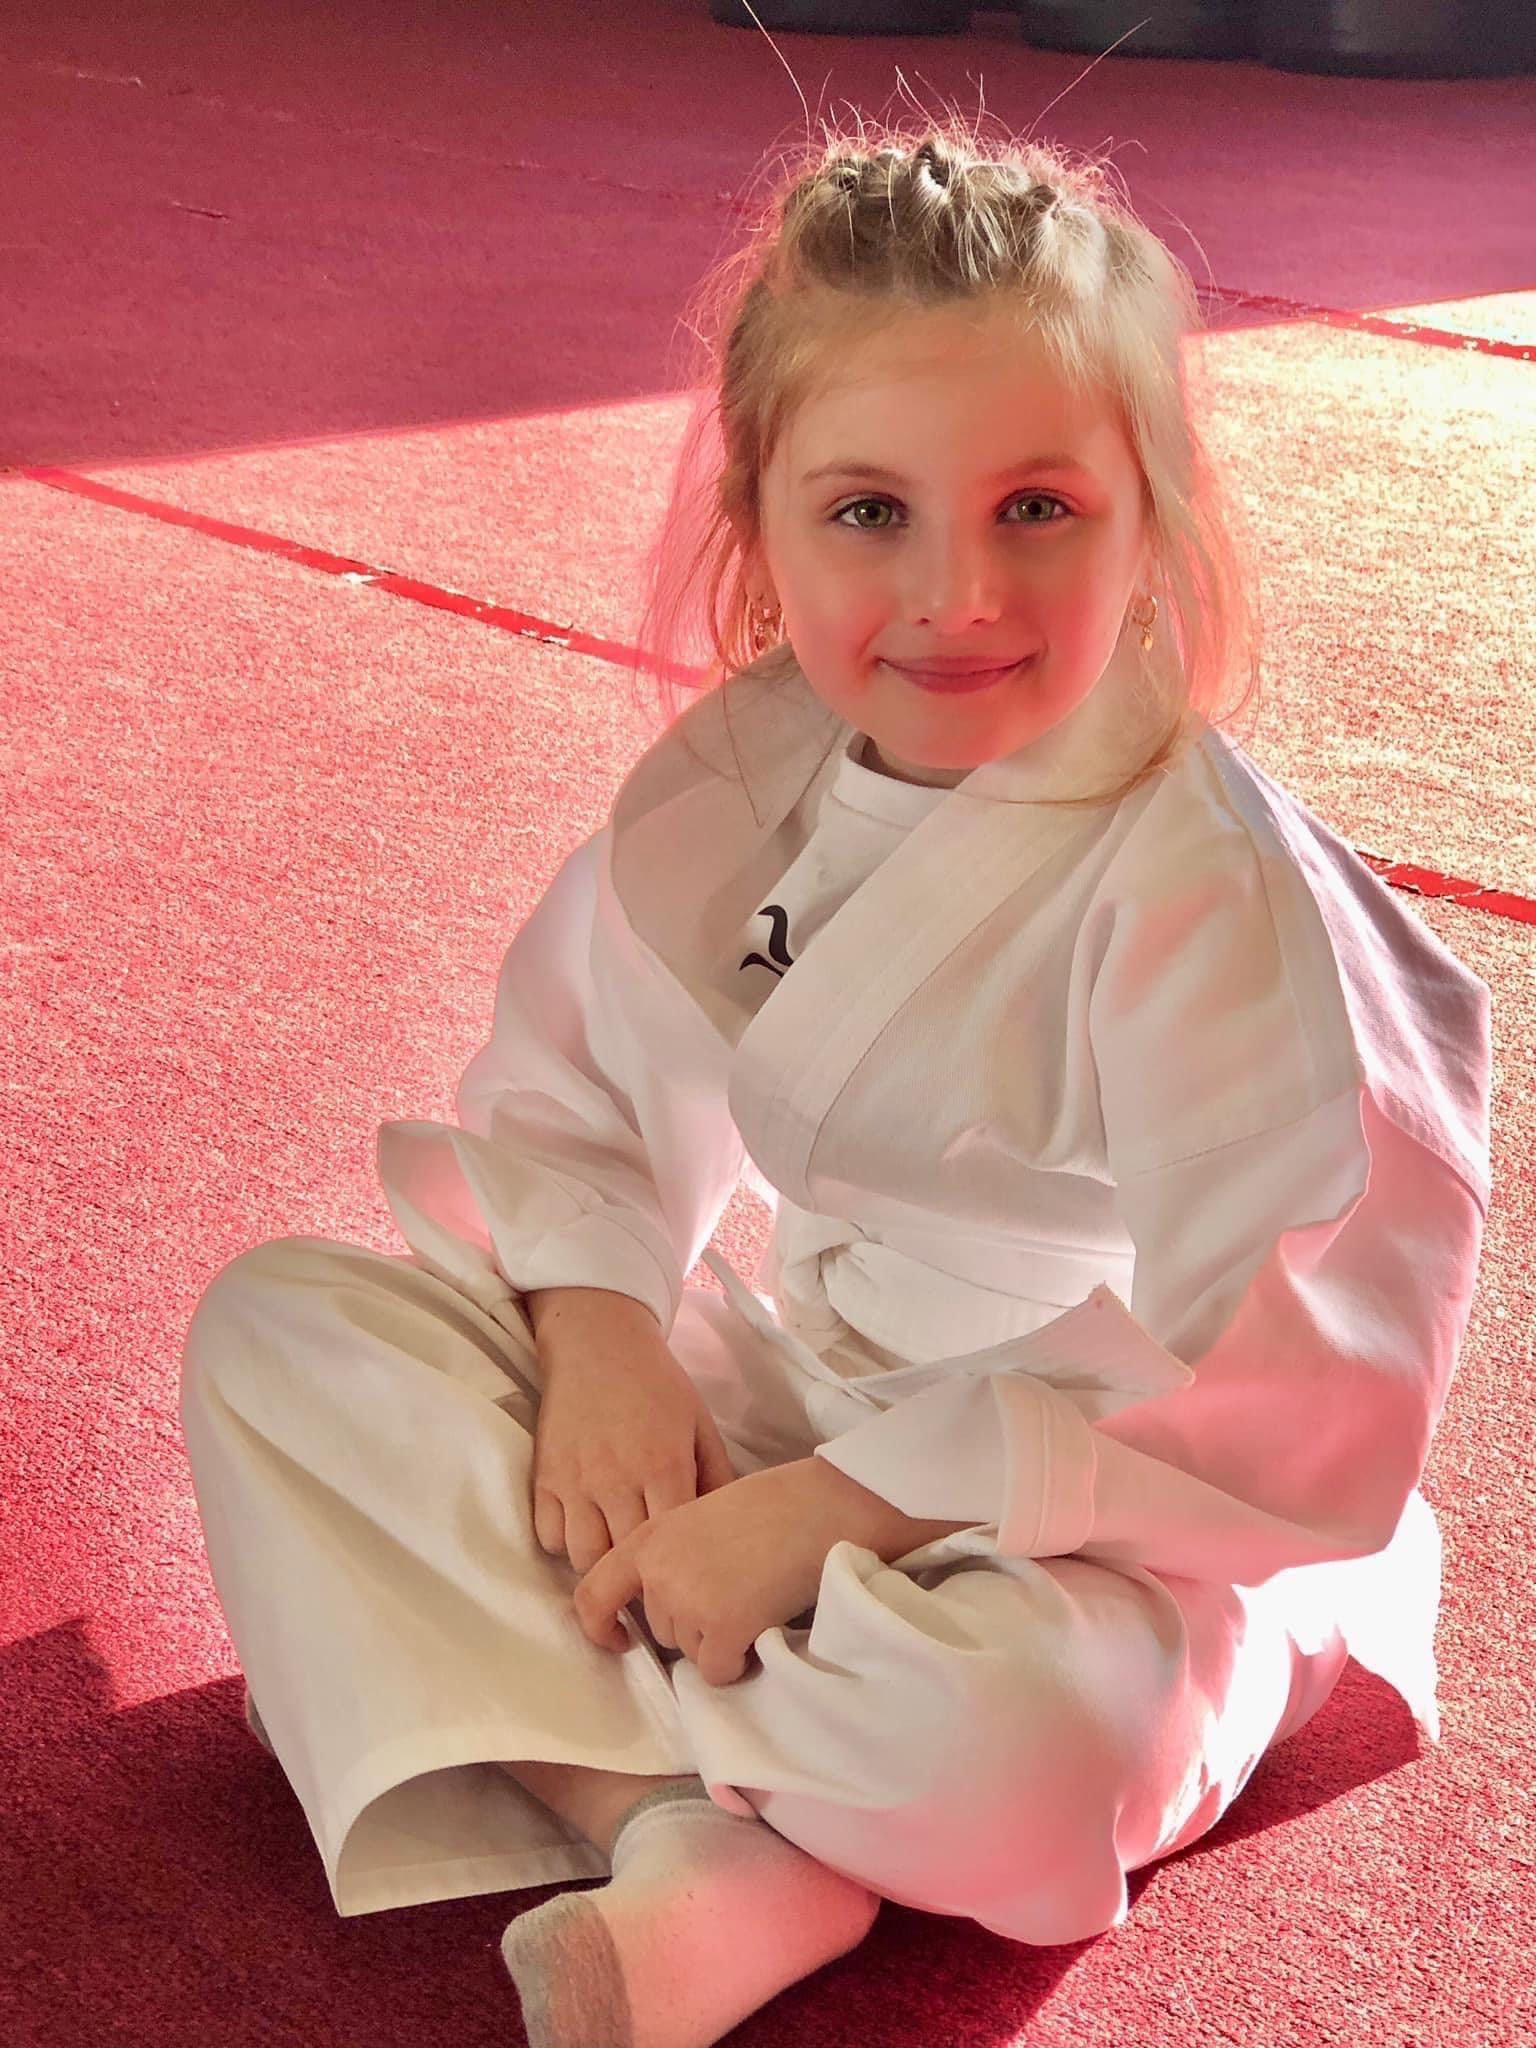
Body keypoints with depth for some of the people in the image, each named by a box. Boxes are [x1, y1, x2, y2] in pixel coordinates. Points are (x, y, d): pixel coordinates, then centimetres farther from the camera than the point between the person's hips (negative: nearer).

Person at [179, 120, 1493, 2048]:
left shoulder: (1208, 897, -23)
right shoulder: (738, 776, -4)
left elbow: (1269, 1399, -24)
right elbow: (568, 1084, 8)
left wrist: (841, 1507, -24)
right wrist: (599, 1328, -13)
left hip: (1059, 1525, -6)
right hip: (795, 1411, 6)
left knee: (1008, 1735, -40)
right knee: (278, 1325, -6)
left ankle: (442, 1645, -12)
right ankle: (708, 1861, -22)